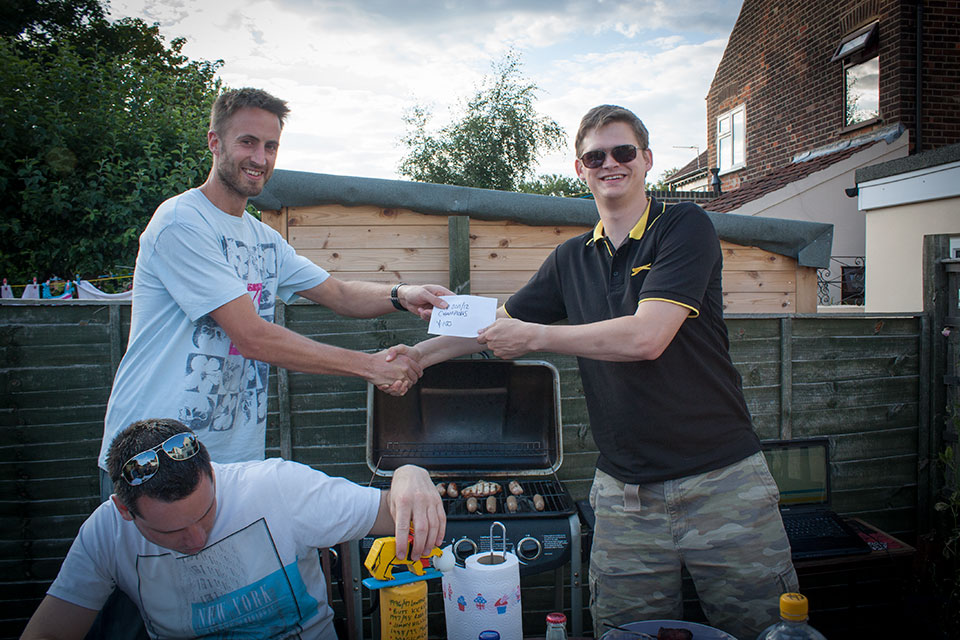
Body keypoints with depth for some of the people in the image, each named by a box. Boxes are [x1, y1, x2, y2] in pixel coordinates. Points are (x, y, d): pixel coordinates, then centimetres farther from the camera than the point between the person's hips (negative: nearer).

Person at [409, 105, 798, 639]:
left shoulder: (685, 226, -7)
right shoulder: (571, 259, 10)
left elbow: (646, 337, -19)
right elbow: (499, 322, 19)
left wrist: (535, 337, -10)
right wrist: (419, 354, 10)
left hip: (721, 479, -4)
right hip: (624, 490, 4)